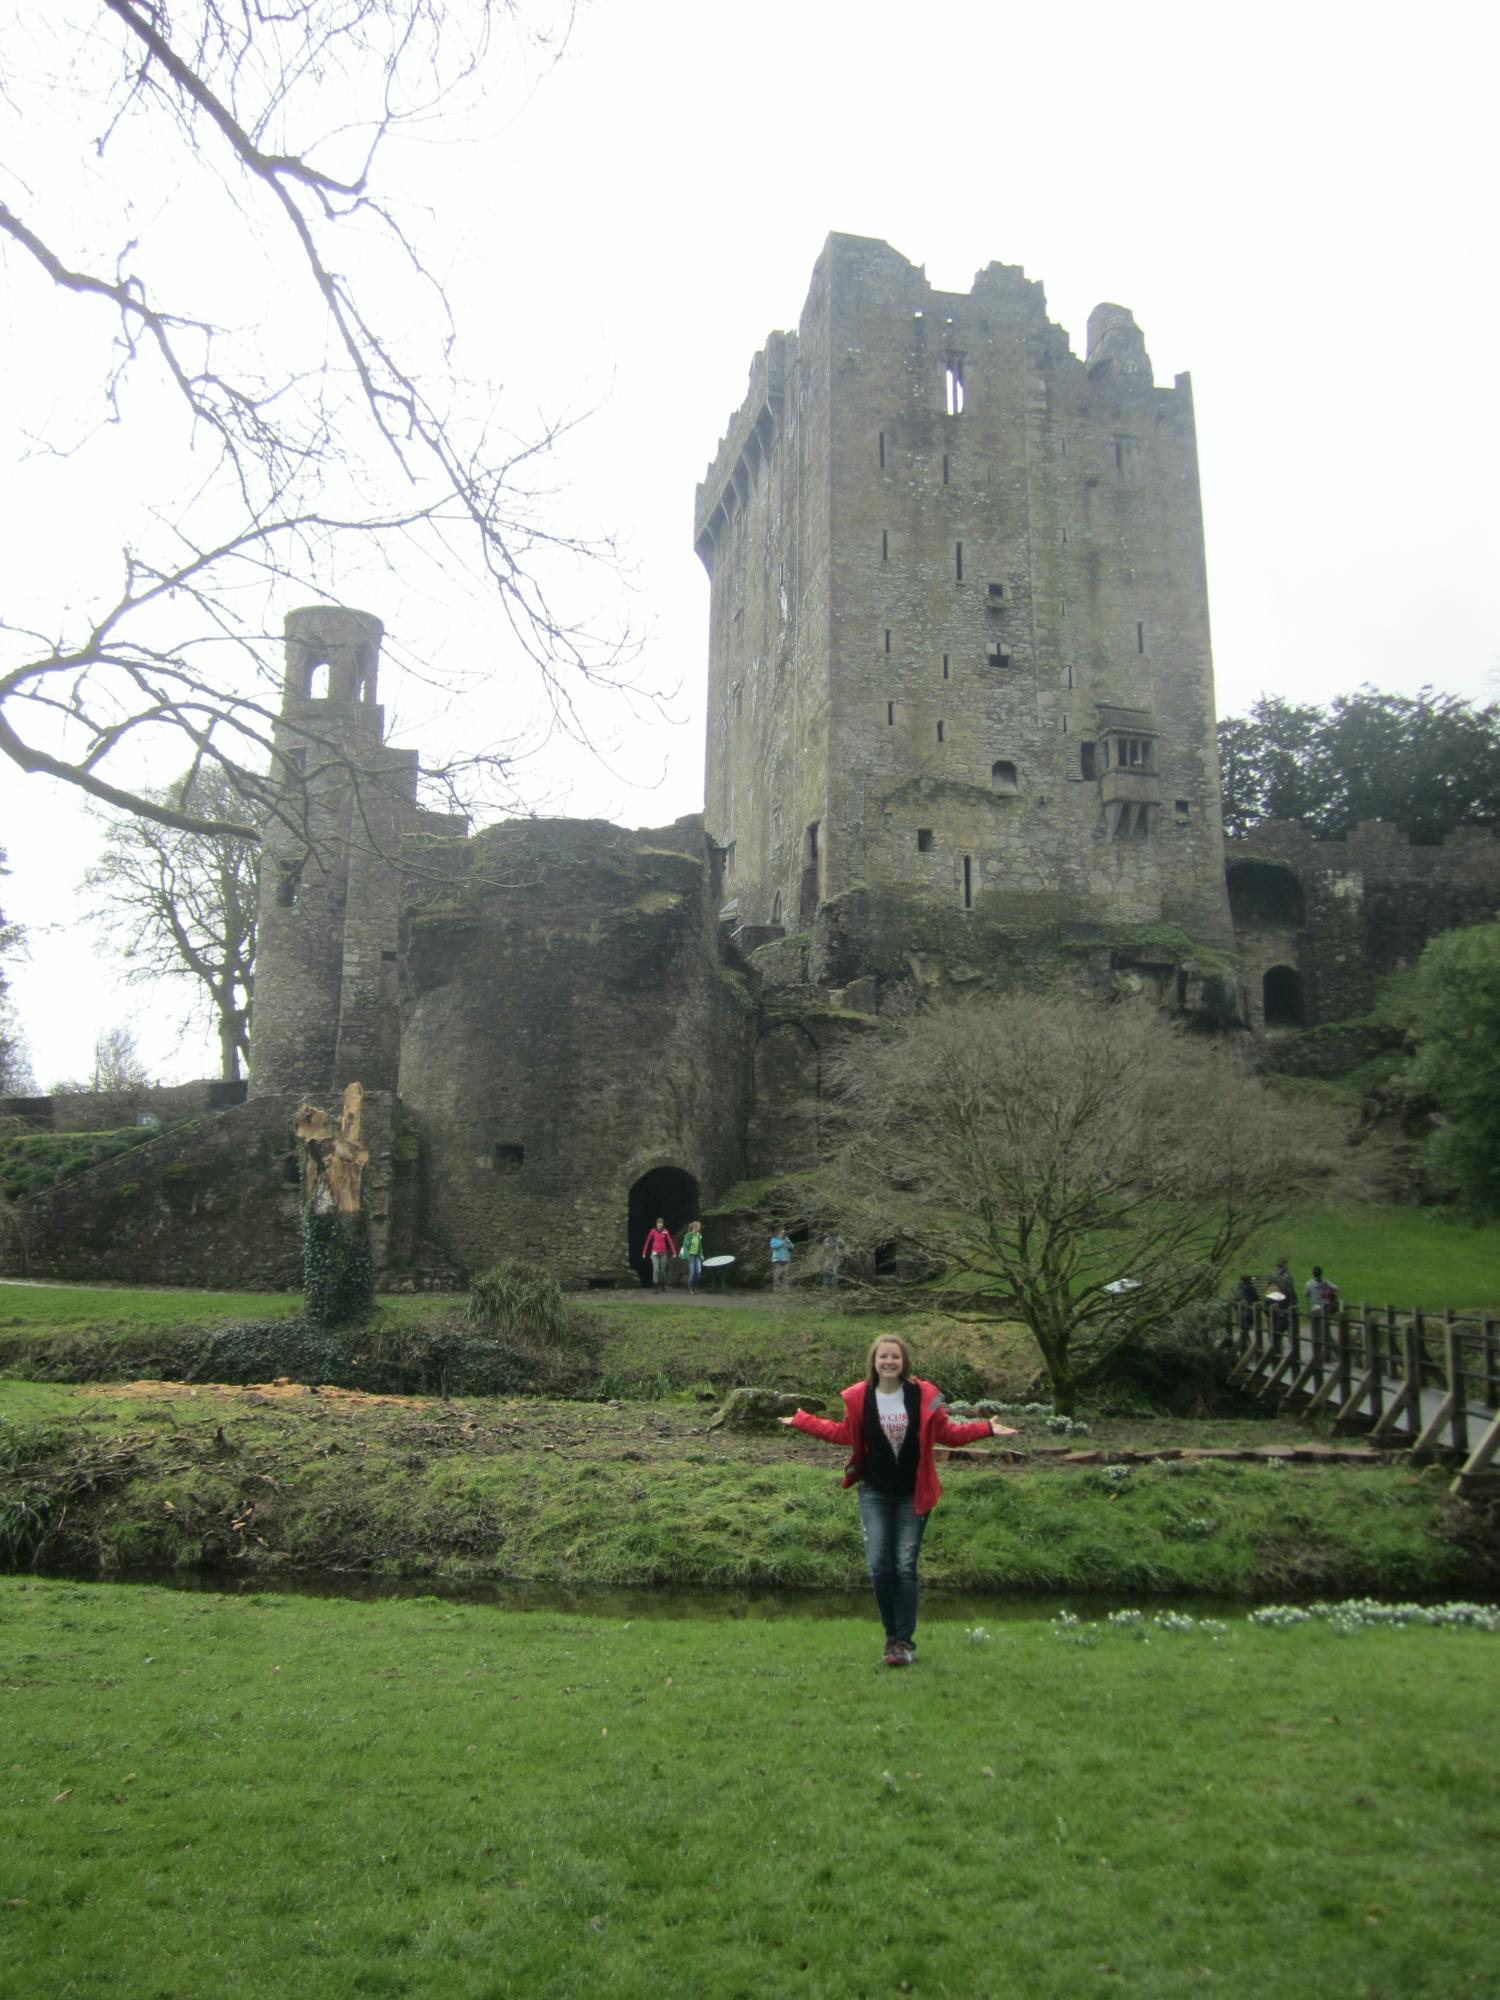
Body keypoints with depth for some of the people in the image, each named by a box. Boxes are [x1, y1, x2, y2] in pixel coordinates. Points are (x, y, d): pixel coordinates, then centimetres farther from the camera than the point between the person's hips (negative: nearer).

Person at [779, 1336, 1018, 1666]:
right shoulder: (858, 1397, -5)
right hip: (874, 1495, 1)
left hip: (912, 1495, -1)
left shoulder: (924, 1395, -7)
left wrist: (986, 1428, -8)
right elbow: (845, 1433, 10)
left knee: (905, 1567, 1)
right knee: (879, 1566, -2)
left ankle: (904, 1641, 11)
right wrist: (801, 1421, 10)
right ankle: (892, 1635, 18)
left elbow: (947, 1432, 3)